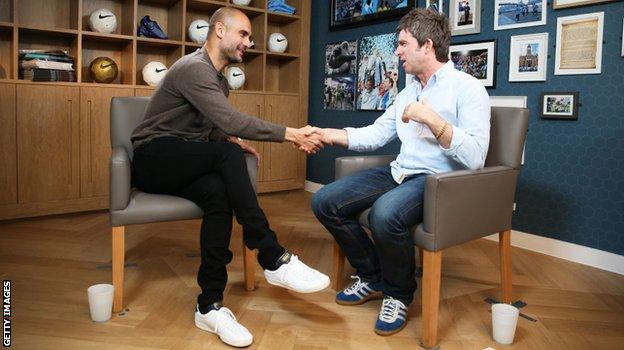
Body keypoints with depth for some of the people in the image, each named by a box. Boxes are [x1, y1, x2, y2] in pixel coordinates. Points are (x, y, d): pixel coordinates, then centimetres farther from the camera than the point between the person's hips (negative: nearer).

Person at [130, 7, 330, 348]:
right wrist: (291, 135, -27)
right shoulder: (193, 67, -15)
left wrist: (232, 141, -3)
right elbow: (231, 121, -28)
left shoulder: (218, 78, 16)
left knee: (219, 192, -27)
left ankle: (209, 306, -25)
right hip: (153, 158, -7)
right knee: (228, 154, -32)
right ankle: (274, 259, -30)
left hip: (184, 164, 7)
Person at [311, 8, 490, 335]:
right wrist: (325, 134, 9)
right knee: (324, 202, -5)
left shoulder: (468, 88, -7)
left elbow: (475, 158, -19)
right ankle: (372, 277, 12)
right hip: (399, 173, 8)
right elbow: (375, 134, 16)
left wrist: (432, 119, -26)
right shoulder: (408, 91, 18)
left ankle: (399, 294, -7)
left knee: (384, 214, -38)